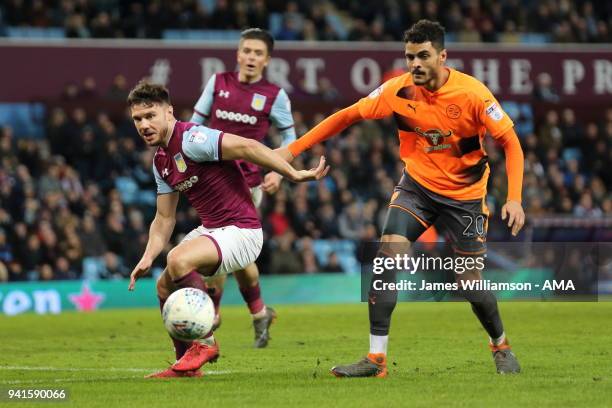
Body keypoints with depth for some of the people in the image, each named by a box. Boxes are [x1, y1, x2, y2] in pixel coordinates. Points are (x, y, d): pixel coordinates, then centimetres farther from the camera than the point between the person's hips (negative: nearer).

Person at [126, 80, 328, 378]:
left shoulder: (190, 139, -19)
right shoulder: (160, 160, 11)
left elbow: (247, 147, -27)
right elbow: (164, 218, 16)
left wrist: (294, 174, -30)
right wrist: (147, 258, 2)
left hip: (241, 230, -10)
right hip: (210, 230, 10)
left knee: (178, 260, -31)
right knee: (165, 286, 13)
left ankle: (204, 342, -15)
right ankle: (186, 366, 25)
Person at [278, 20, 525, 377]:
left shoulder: (472, 93, -20)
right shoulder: (399, 90, -13)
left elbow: (510, 141, -14)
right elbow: (348, 116, -4)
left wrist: (514, 199, -24)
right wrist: (295, 147, -7)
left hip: (465, 194, -2)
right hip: (417, 185, 2)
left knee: (470, 282, 0)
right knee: (387, 255, -17)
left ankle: (501, 347, 31)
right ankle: (376, 359, -14)